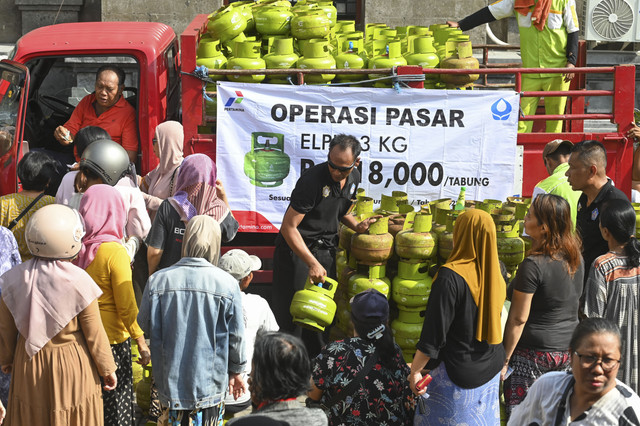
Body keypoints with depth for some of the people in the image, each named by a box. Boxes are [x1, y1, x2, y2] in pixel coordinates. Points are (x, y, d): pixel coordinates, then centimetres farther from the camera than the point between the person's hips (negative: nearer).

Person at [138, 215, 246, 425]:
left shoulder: (157, 280, -8)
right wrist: (236, 371, 14)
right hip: (210, 382, -1)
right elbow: (236, 335, -2)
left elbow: (146, 325, 6)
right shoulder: (227, 283, -11)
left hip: (169, 382, 1)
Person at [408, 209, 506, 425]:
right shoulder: (497, 271, -1)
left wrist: (415, 370, -10)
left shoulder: (450, 276, -22)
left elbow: (435, 332, -20)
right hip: (491, 370, 7)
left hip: (457, 372, -7)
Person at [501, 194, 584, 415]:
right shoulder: (576, 258, 2)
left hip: (534, 351, -7)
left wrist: (505, 359, -8)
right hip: (568, 348, 7)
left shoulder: (533, 265, -21)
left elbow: (518, 318, -16)